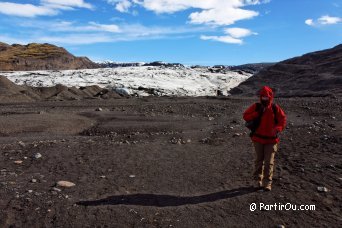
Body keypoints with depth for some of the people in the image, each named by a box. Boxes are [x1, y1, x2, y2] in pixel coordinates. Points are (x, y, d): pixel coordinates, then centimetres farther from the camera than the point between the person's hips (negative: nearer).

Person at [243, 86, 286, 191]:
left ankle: (267, 183, 7)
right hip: (258, 138, 1)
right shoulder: (256, 106, -1)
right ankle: (258, 179, 26)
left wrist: (277, 129, -19)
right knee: (259, 160, 12)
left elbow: (283, 119, -1)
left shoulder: (275, 108, -3)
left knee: (269, 162, -1)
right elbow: (246, 116, -4)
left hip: (271, 139, -1)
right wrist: (257, 113, -17)